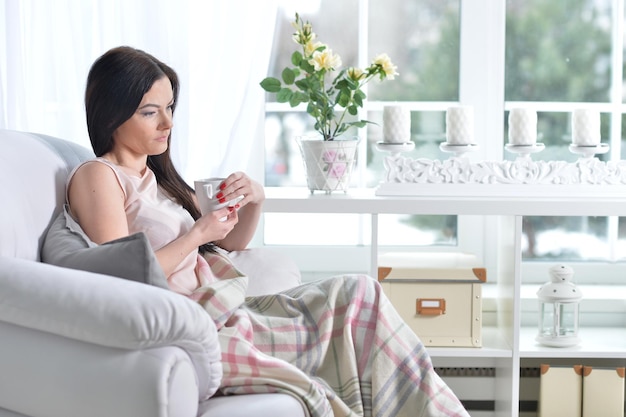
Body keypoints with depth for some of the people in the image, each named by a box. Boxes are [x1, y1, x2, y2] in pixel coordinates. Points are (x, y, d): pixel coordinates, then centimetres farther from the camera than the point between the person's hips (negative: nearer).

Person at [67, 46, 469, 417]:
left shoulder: (158, 175, 19)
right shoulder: (96, 177, -5)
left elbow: (232, 241, 22)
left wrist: (255, 200, 2)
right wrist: (196, 235, -13)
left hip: (221, 314, 8)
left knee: (357, 292, 0)